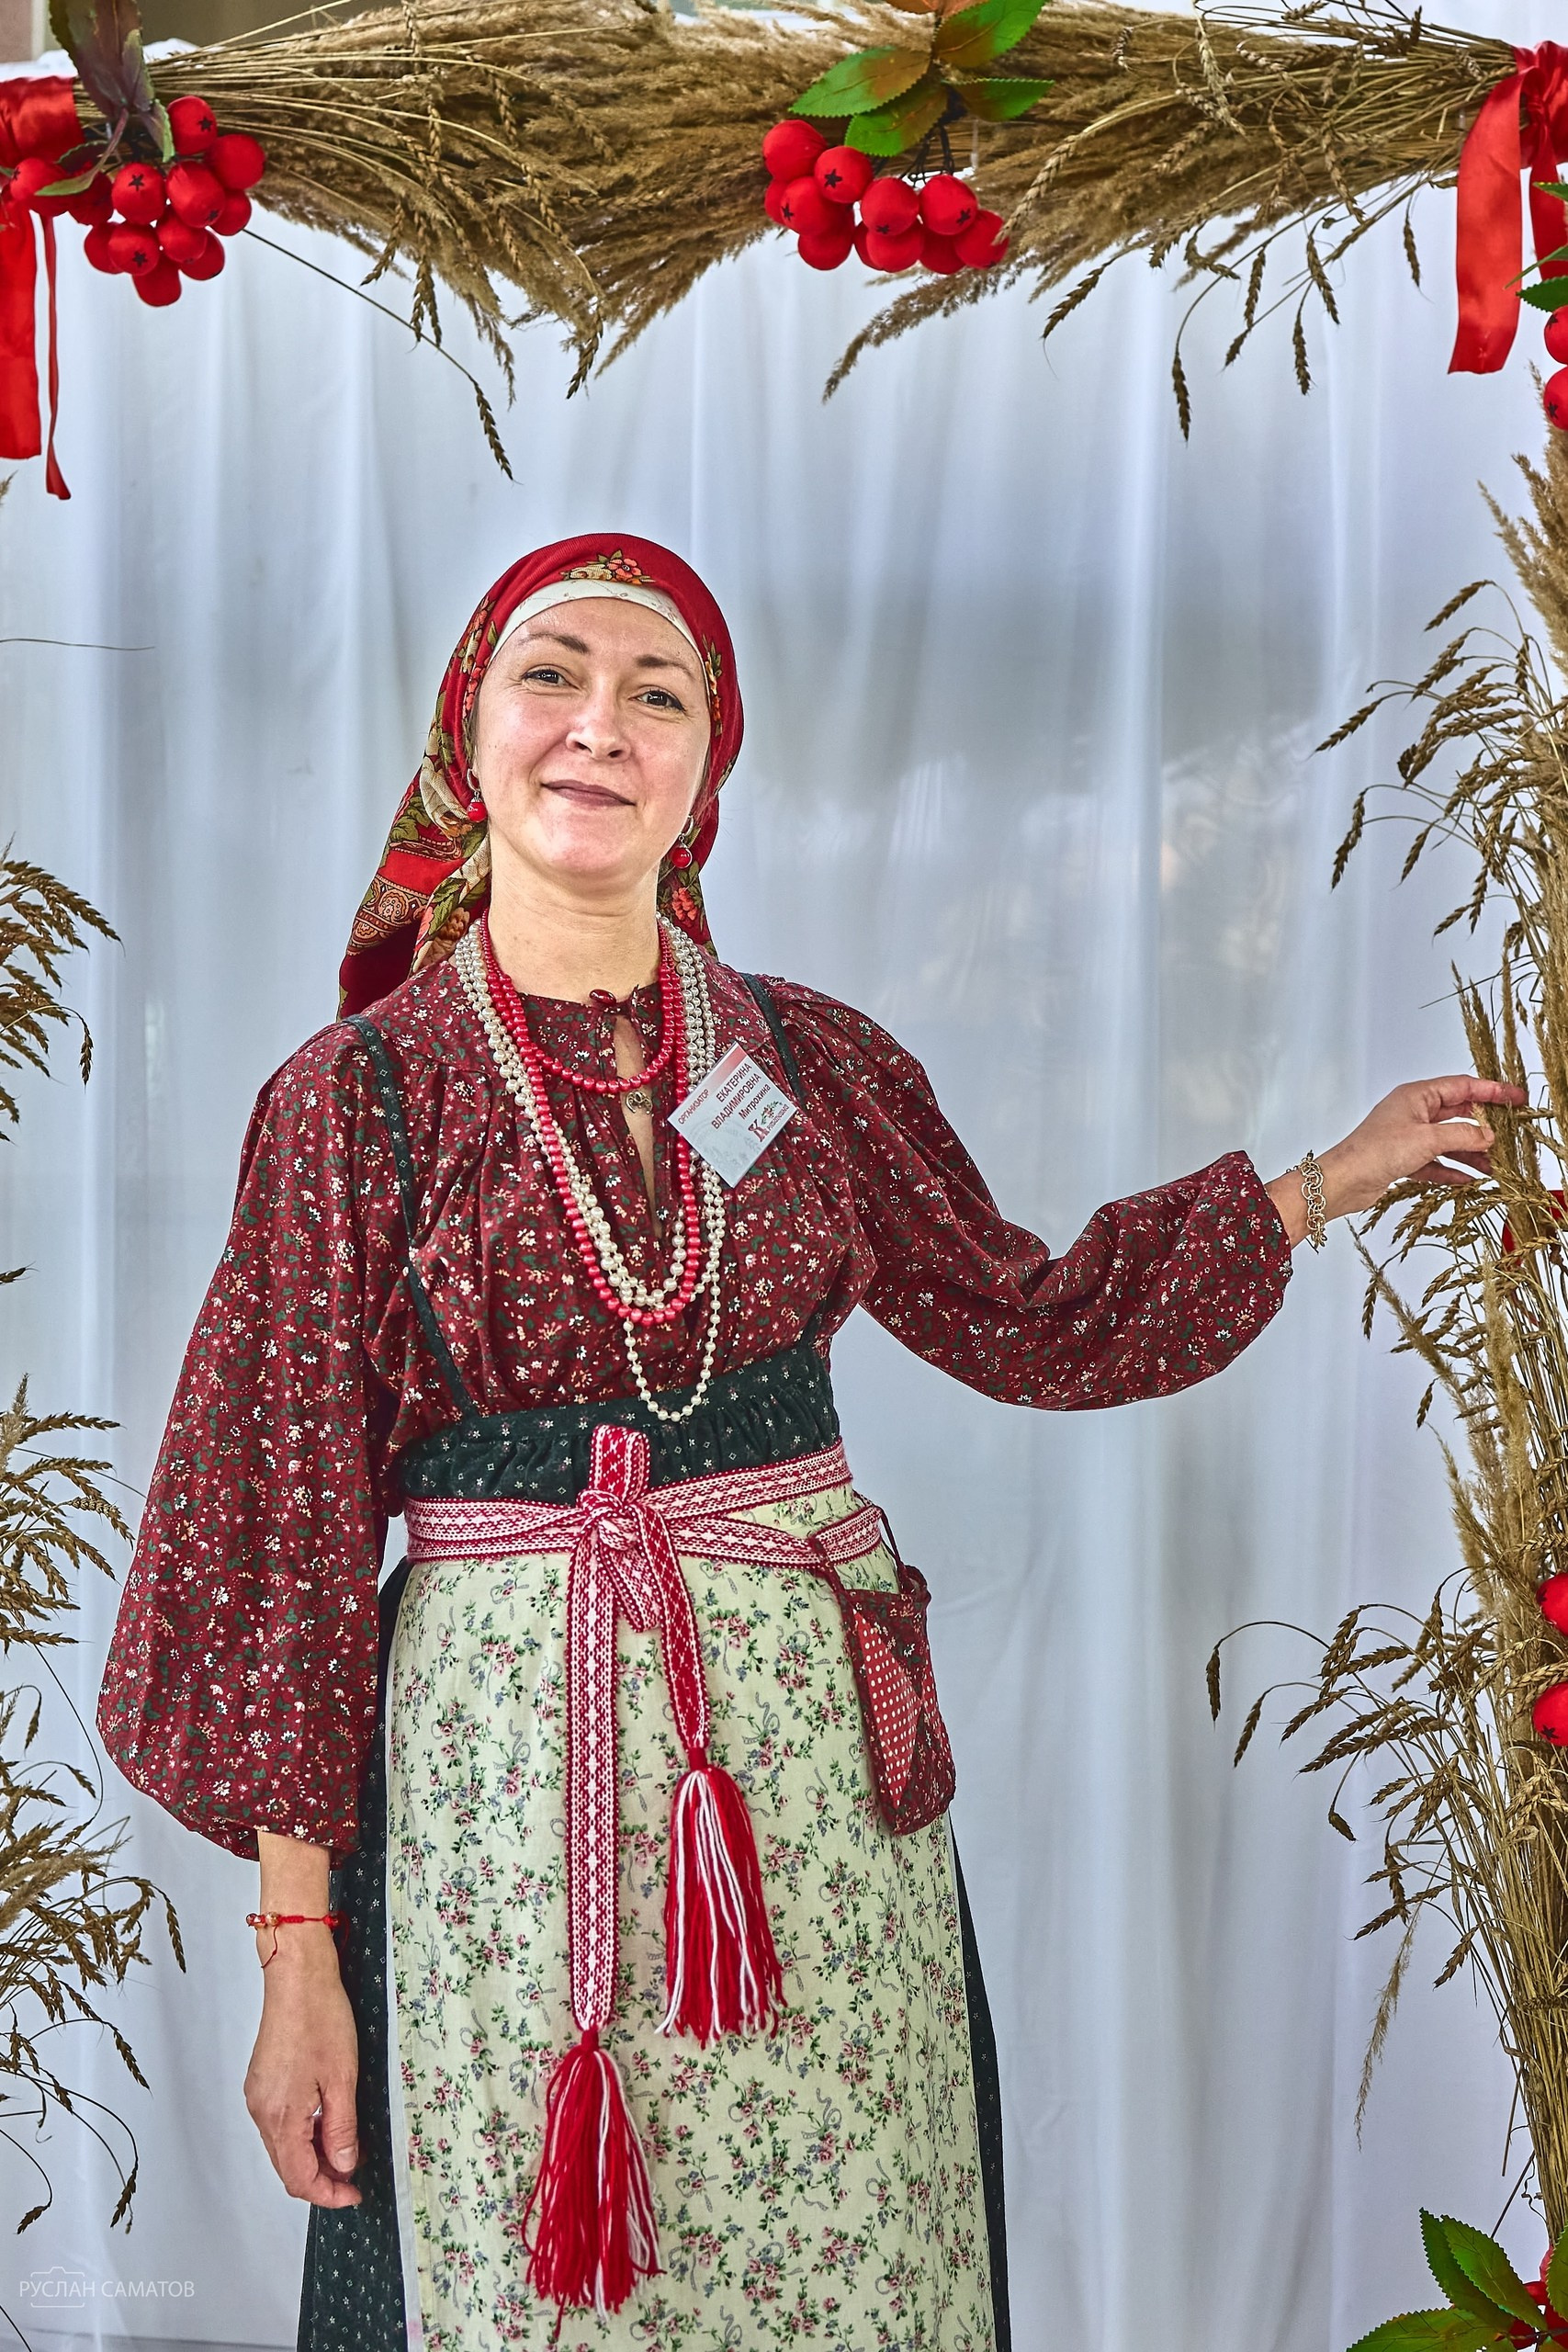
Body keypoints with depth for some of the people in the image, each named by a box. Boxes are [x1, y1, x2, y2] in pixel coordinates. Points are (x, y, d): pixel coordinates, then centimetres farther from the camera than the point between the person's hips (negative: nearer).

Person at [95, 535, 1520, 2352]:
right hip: (504, 1757, -2)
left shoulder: (815, 1063, 5)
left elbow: (1024, 1317, 16)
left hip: (815, 1741, 3)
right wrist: (295, 1941, -6)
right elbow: (291, 1517, -4)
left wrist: (1336, 1179, 16)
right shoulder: (360, 1094, -4)